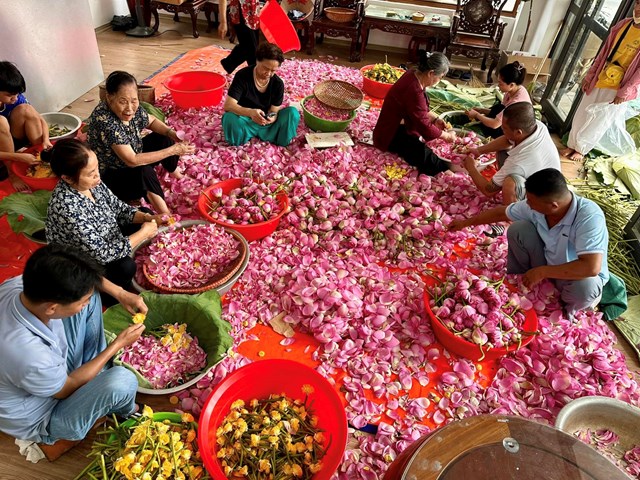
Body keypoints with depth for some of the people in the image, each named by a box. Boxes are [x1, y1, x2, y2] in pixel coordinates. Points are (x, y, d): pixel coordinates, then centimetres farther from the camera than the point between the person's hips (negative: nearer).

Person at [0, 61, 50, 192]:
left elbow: (41, 120, -6)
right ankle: (12, 172, -24)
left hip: (12, 141, 4)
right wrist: (20, 157, -37)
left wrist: (45, 140, -25)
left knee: (25, 110, -19)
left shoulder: (16, 99, -13)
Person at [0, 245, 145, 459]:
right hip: (39, 421, -6)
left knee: (84, 292, -6)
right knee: (122, 380, -30)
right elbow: (68, 389, -21)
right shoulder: (31, 357, -44)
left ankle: (98, 372, 12)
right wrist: (119, 343, -15)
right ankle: (125, 411, 10)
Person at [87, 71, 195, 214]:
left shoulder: (132, 108, -15)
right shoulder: (105, 121, -36)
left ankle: (176, 175, 18)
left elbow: (151, 121, 7)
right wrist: (173, 150, -32)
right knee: (144, 171, -35)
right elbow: (132, 161, -35)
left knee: (164, 139, 0)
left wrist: (172, 133, -13)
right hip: (110, 176, -8)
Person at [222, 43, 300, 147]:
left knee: (292, 113, -20)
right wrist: (250, 112, -43)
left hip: (266, 122, 3)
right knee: (230, 118, -37)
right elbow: (228, 105, -23)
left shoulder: (278, 83, -7)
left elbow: (274, 111, -6)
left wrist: (272, 118, -34)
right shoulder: (242, 76, -16)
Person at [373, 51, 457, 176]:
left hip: (399, 124, 11)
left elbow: (422, 110, 14)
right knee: (428, 159, -26)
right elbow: (425, 127, -24)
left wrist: (435, 119, 4)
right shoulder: (414, 91, -32)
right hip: (390, 135, -11)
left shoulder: (413, 75, -3)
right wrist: (447, 136, -10)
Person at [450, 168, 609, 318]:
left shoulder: (589, 217, -36)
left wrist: (541, 272, -36)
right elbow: (501, 212, -2)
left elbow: (591, 267, -43)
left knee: (585, 288, -39)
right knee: (517, 229, -17)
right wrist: (466, 223, 6)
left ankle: (567, 308, -1)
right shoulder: (535, 205, -19)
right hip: (547, 263, 4)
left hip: (580, 274, -4)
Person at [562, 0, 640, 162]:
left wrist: (624, 93, -17)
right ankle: (571, 145, 30)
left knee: (598, 122, 8)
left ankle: (581, 150, 27)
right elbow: (604, 52, 7)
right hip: (598, 81, 5)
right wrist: (590, 75, 6)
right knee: (581, 115, 12)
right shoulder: (622, 24, 0)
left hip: (617, 89, -4)